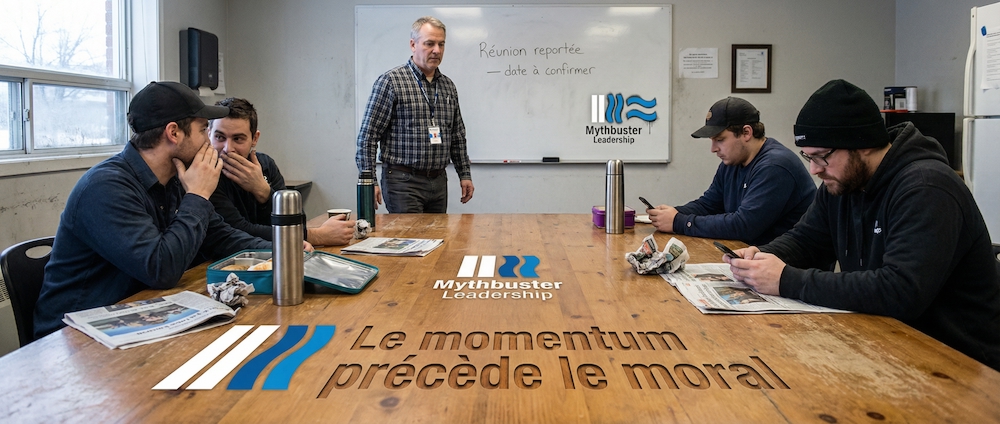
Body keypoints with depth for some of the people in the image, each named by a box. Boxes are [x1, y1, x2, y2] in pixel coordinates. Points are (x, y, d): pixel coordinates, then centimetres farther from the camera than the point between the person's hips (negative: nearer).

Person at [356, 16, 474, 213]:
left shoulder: (448, 86, 11)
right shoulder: (391, 81, -7)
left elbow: (457, 136, 19)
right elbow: (368, 135, -9)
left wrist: (465, 174, 14)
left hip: (438, 181, 6)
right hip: (403, 181, -6)